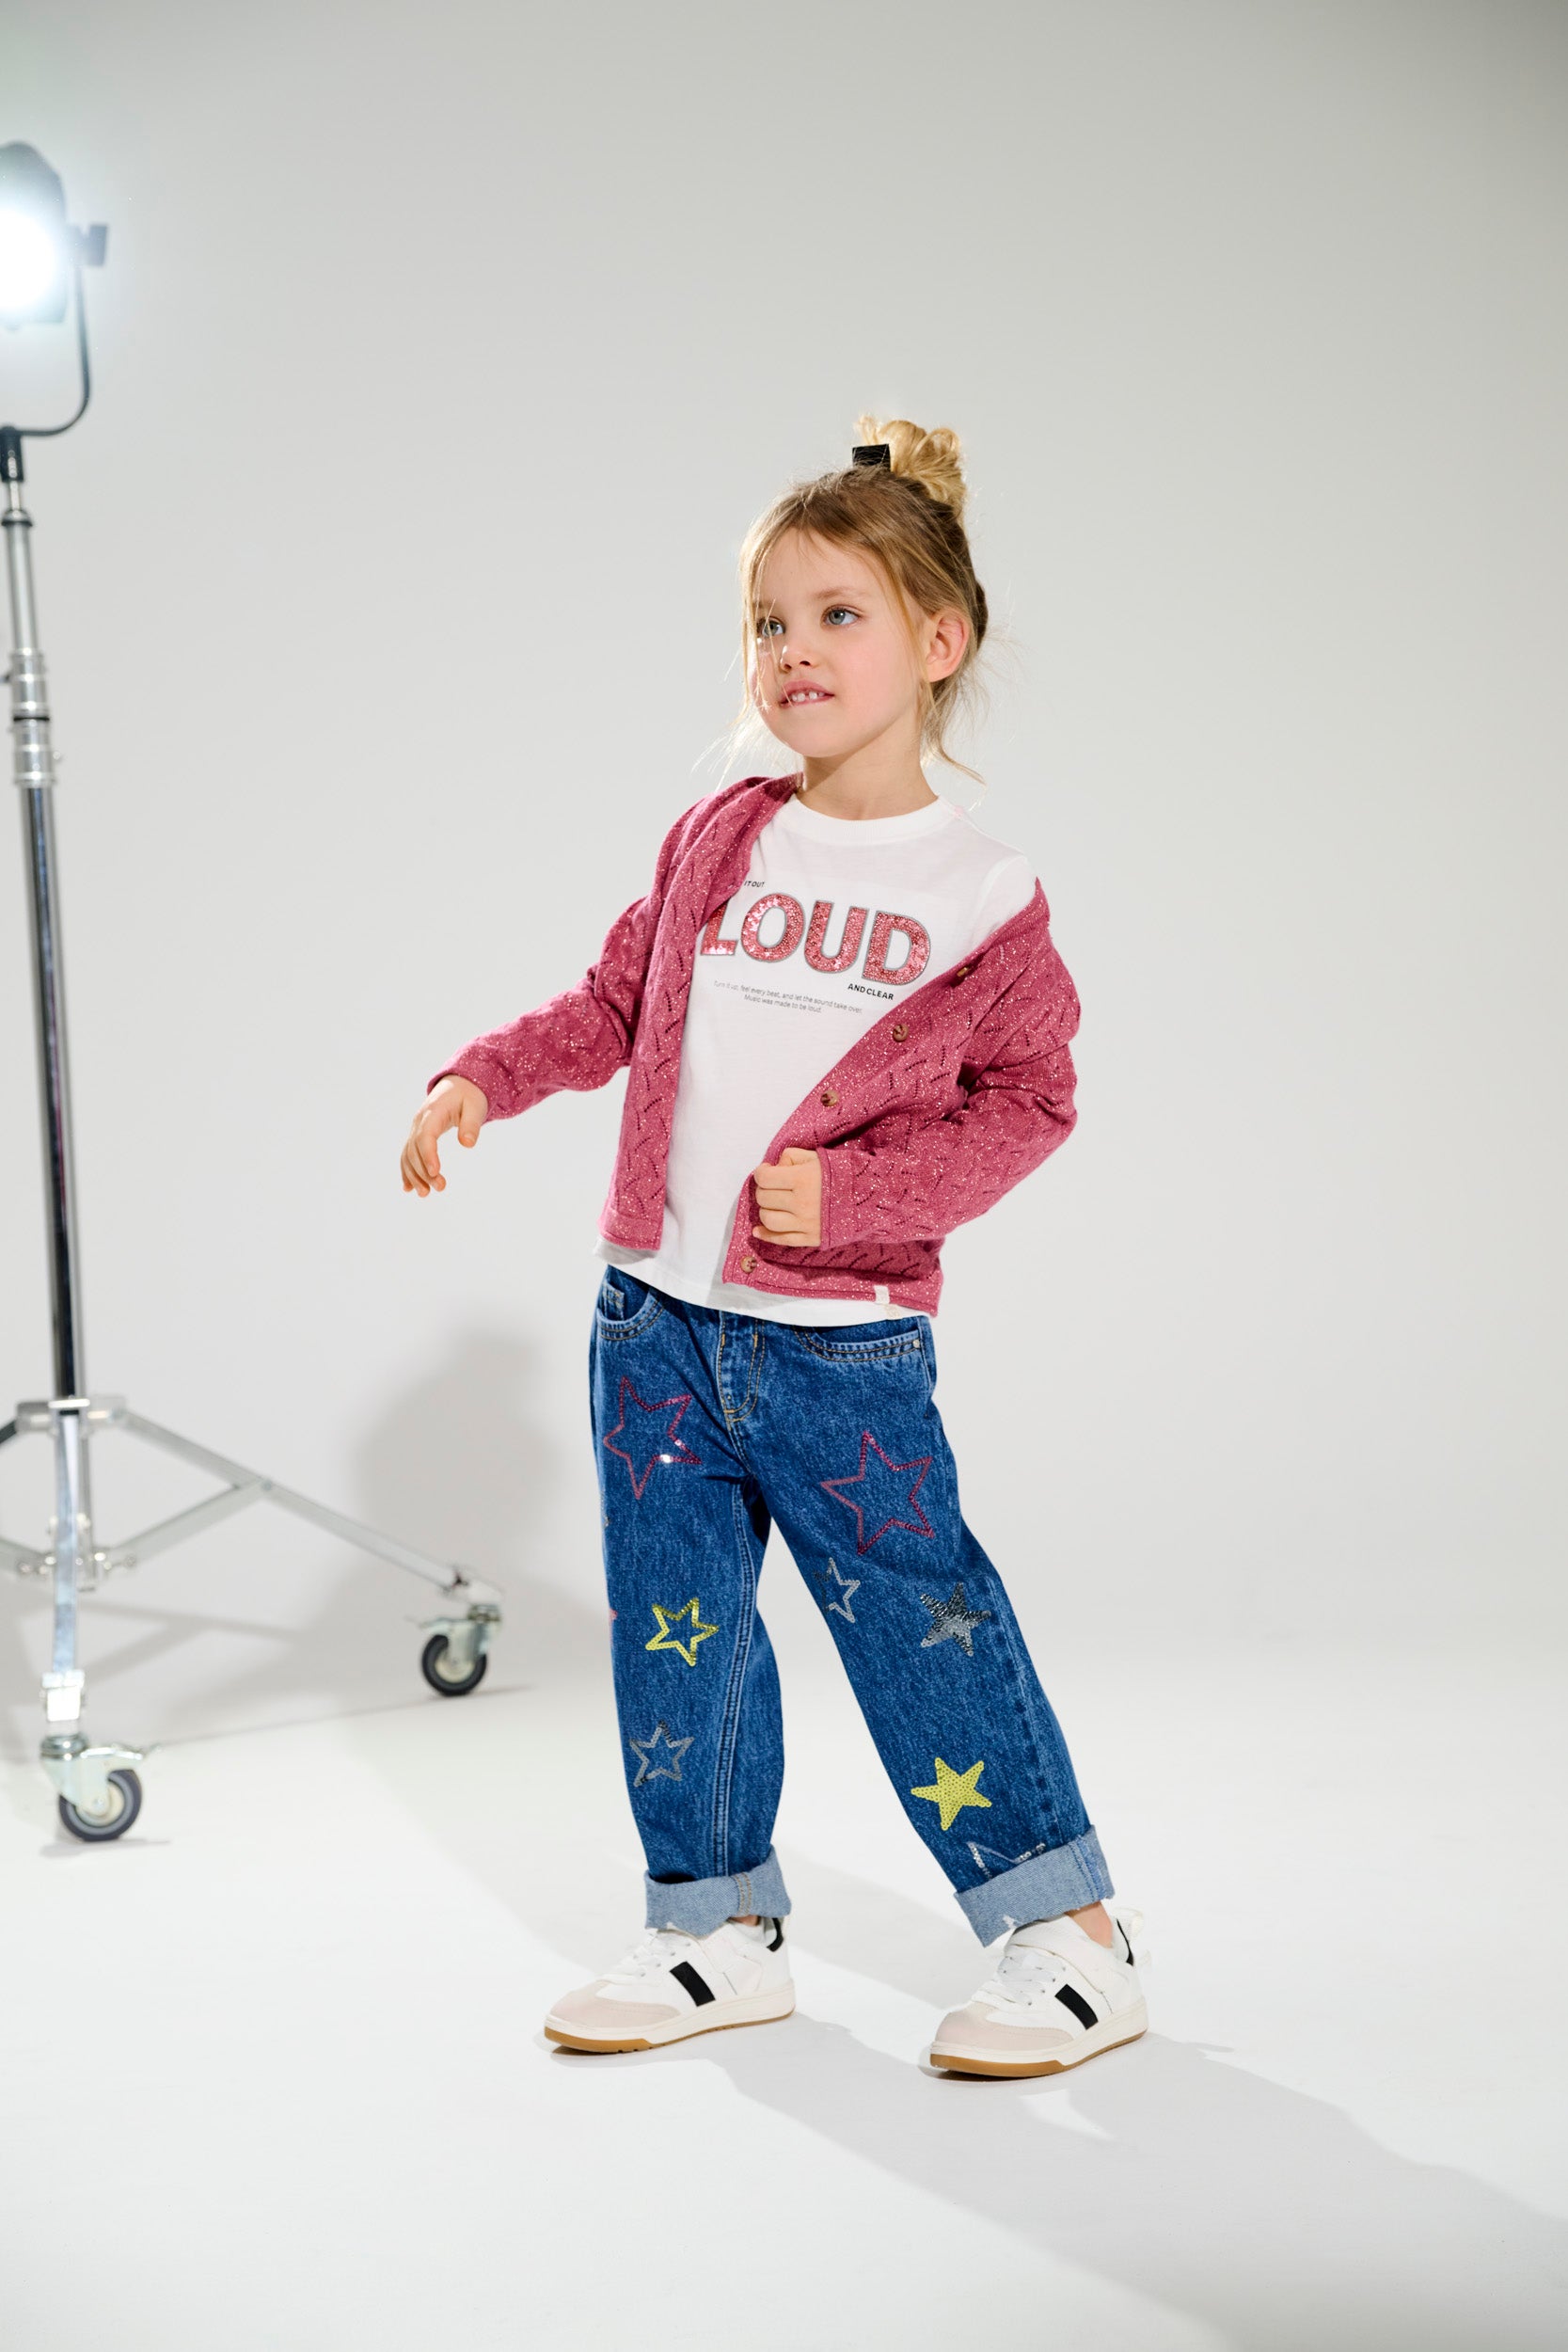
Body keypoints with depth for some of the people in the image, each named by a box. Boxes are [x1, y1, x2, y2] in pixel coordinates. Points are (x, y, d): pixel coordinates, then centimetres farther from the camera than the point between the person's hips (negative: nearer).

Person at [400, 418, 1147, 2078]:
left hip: (844, 1343, -5)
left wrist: (855, 1192, -15)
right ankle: (718, 1930, 24)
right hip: (656, 1317, 5)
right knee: (673, 1622, 10)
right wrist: (481, 1078, 1)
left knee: (917, 1617, -3)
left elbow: (1028, 1098, -3)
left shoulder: (979, 894, -6)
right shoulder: (715, 844, 6)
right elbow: (617, 1004, 15)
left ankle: (1069, 1929, 11)